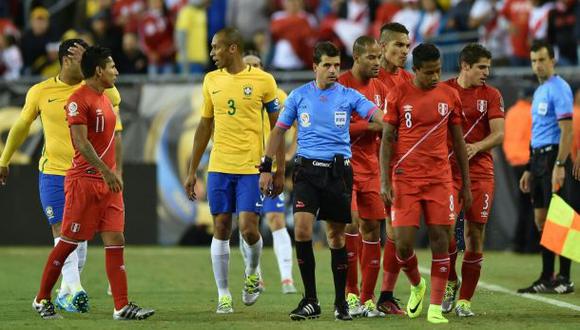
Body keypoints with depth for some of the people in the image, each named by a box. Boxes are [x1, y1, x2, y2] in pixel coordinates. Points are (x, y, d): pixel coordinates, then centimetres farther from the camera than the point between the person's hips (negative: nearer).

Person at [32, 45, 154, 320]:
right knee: (70, 241, -1)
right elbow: (81, 141, -19)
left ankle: (122, 306, -3)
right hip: (84, 179, -8)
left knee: (115, 241, 0)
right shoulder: (79, 99, -12)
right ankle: (42, 299, 12)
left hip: (108, 181, 8)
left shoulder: (106, 99, 15)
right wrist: (106, 171, -23)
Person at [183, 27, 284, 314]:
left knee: (248, 228, -11)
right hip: (219, 168, 4)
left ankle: (252, 272, 20)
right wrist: (192, 171, 13)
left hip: (251, 167, -4)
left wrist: (279, 171, -2)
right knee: (221, 228, 2)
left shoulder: (263, 80, -3)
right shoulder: (211, 80, 8)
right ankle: (223, 295, 9)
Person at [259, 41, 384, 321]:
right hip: (307, 169, 0)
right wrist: (266, 167, 9)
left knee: (336, 236, 5)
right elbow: (279, 131, 13)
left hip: (338, 171, 0)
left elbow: (378, 116, -10)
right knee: (302, 228, -15)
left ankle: (341, 302, 17)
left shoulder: (348, 96, 3)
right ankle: (310, 301, -6)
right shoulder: (299, 96, 7)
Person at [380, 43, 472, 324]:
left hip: (439, 179, 2)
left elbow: (458, 141, 12)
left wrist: (466, 184, 11)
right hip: (405, 179, -2)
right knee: (403, 243, -6)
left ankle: (436, 308, 0)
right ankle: (417, 285, 25)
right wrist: (385, 181, -8)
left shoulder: (449, 96, 6)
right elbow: (387, 139, 1)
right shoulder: (398, 95, -1)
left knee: (440, 240, -4)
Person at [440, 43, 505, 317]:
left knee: (474, 234, -1)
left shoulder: (491, 95, 5)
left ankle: (464, 299, 7)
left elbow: (499, 134, -3)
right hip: (448, 169, -1)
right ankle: (450, 282, 16)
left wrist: (475, 147, -19)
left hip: (480, 171, 1)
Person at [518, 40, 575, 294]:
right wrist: (529, 170, 21)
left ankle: (564, 279, -6)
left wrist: (559, 166, -23)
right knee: (541, 220, 9)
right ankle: (547, 278, 13)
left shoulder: (559, 89, -10)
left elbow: (566, 130, -17)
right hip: (539, 158, 9)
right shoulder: (539, 92, 19)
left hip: (553, 157, -9)